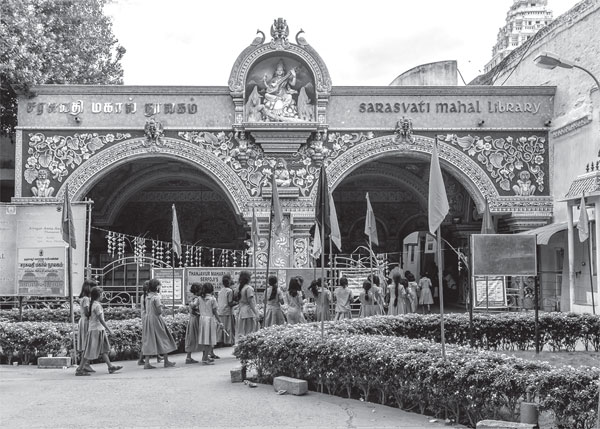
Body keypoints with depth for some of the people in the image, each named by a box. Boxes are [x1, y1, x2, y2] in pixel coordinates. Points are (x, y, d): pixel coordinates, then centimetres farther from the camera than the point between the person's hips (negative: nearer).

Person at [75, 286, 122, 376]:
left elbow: (89, 319, 14)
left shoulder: (91, 304, 11)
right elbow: (101, 319, -20)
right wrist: (109, 330, -15)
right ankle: (80, 369, -2)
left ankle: (110, 367, 17)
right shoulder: (97, 305, -17)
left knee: (104, 349, 13)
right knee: (90, 351, -5)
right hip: (96, 330, -10)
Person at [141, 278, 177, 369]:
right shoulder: (156, 297, -16)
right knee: (163, 339, 6)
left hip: (147, 318, 7)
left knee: (149, 341, 6)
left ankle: (147, 363, 0)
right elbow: (159, 311, -18)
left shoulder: (147, 296, 7)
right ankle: (166, 362, 13)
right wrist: (161, 306, 0)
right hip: (156, 319, -7)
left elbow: (145, 308, 13)